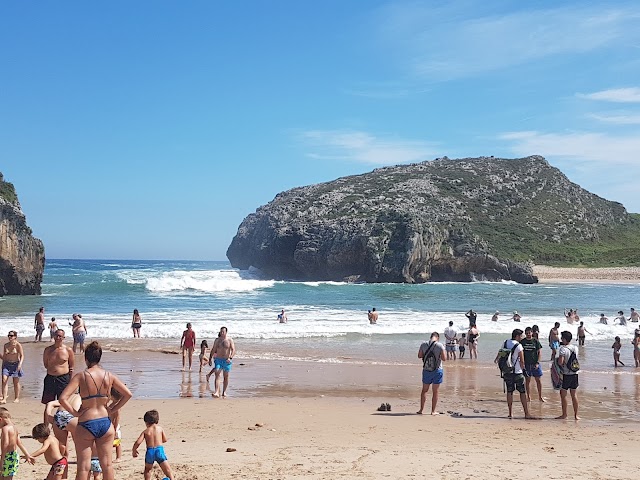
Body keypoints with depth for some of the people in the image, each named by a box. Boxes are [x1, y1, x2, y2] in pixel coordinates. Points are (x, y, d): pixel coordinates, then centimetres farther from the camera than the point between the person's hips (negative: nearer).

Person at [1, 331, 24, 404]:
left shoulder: (18, 345, -8)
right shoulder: (6, 345, 7)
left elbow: (22, 355, -10)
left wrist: (20, 364, -23)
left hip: (15, 364, -4)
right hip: (6, 364, 4)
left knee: (16, 382, 5)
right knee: (4, 380, -9)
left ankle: (17, 398, 17)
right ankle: (4, 398, -9)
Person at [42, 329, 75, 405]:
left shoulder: (68, 350, -1)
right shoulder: (48, 350, 4)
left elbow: (71, 367, 6)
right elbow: (45, 364, 18)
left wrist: (70, 380, 4)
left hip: (64, 379, -2)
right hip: (50, 378, 2)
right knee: (48, 403, 7)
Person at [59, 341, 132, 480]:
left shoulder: (81, 376, -10)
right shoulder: (109, 376, 0)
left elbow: (63, 399, -19)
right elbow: (128, 394, 3)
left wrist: (74, 412, -6)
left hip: (86, 425, -3)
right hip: (105, 424, 3)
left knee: (83, 468, 6)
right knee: (107, 465, 12)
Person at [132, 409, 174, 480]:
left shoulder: (145, 431, 5)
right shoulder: (160, 428, 9)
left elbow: (138, 442, -4)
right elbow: (165, 440, 16)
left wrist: (134, 450, 13)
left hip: (150, 451, 0)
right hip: (159, 450, 0)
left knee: (148, 469, 24)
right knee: (167, 469, 0)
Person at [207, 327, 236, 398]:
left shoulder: (230, 340, -2)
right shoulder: (217, 340, 6)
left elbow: (233, 350, -9)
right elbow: (213, 350, 13)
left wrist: (230, 358, -23)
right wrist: (210, 358, 10)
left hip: (226, 361, -1)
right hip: (218, 359, 1)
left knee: (226, 377, 7)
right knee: (217, 375, -12)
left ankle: (224, 392, 21)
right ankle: (217, 392, -20)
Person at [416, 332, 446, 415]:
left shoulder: (424, 345, -4)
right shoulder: (440, 346, -12)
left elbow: (419, 356, 4)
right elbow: (444, 358, -10)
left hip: (426, 370, 2)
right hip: (437, 371, -2)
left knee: (424, 390, 16)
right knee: (435, 392, 7)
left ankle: (421, 410, 19)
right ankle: (433, 411, 10)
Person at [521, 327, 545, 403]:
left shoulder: (536, 341, -1)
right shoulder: (522, 342, 2)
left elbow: (539, 352, -1)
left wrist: (537, 363, -10)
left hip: (535, 364, -1)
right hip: (526, 364, 1)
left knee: (538, 380, 2)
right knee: (527, 380, 6)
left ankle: (540, 396, 12)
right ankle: (528, 397, 13)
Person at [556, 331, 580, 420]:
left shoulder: (563, 349, -17)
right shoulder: (575, 348, 4)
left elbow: (560, 362, -24)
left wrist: (556, 360, -5)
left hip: (566, 374, -6)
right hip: (574, 374, 6)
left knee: (563, 394, 5)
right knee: (574, 395, 11)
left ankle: (564, 414, 10)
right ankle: (576, 414, 14)